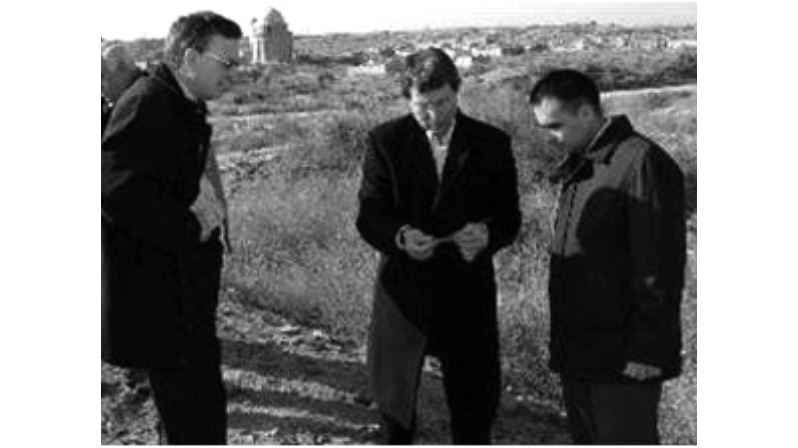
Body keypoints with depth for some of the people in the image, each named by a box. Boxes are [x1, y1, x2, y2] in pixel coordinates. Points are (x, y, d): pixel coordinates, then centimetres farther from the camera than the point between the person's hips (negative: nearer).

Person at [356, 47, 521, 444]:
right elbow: (368, 216, -5)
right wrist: (399, 235, -26)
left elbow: (509, 218, 1)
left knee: (474, 400, 5)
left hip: (466, 291, 0)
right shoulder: (385, 141, -1)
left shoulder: (491, 144, 1)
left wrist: (487, 235, -22)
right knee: (393, 393, 14)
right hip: (403, 289, 0)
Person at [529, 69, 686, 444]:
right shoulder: (579, 167, 13)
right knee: (587, 439, 17)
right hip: (579, 355, 9)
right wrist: (562, 342, 16)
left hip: (625, 359, -9)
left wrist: (646, 351, -19)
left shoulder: (643, 164, -16)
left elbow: (659, 268, -19)